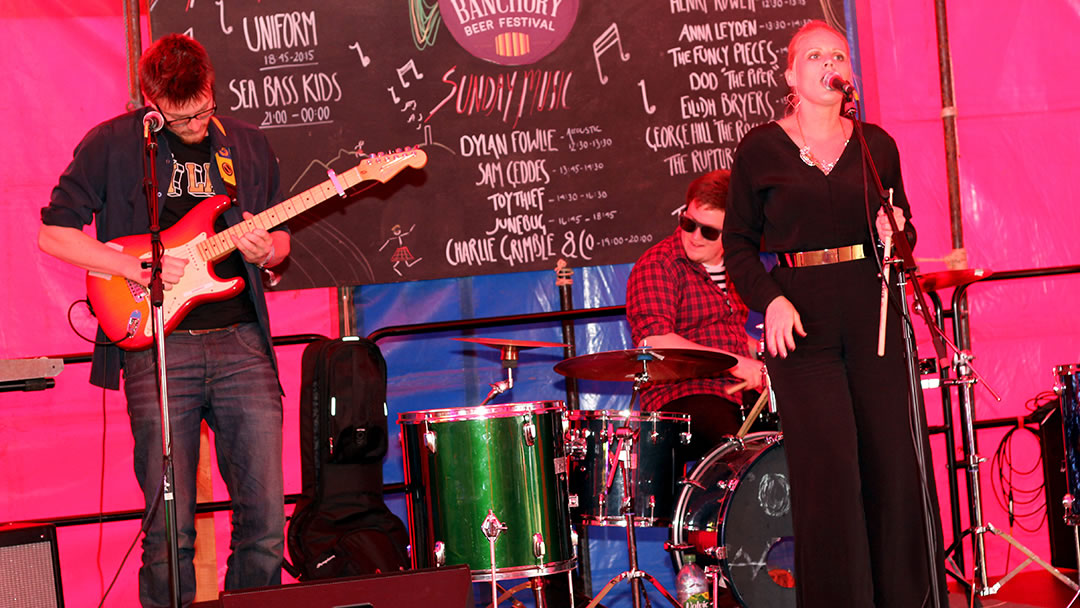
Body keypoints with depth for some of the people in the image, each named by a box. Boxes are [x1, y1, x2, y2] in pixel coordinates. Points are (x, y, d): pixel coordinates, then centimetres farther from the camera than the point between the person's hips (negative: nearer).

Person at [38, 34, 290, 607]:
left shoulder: (248, 146, 13)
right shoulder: (113, 145, 2)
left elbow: (280, 241, 22)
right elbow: (53, 233, 1)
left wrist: (265, 250, -2)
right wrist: (137, 267, -9)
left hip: (241, 342, 3)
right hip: (159, 348, -3)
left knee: (265, 517, -1)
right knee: (169, 529, -3)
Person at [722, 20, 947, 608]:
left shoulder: (876, 144, 11)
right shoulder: (760, 148, 4)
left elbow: (904, 227, 20)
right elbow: (738, 244, 6)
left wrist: (895, 234, -4)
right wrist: (769, 298, -11)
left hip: (875, 315, 3)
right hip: (804, 322, -2)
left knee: (897, 464, 0)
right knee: (827, 472, -7)